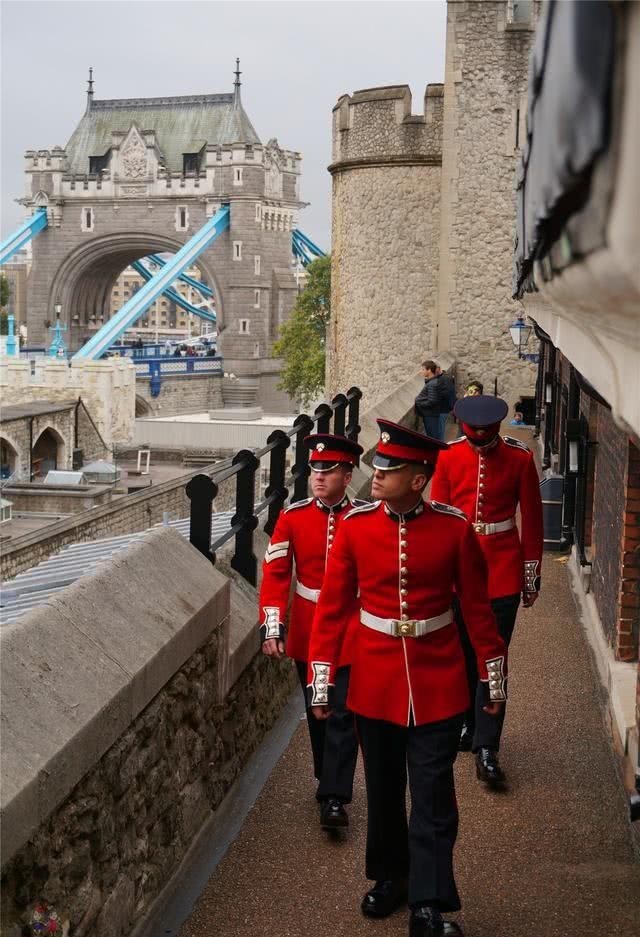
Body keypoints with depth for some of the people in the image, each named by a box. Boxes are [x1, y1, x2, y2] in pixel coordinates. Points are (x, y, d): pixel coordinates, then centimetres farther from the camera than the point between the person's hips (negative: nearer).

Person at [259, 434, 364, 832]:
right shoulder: (293, 517, -4)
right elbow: (276, 575, -6)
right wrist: (272, 628, -13)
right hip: (307, 634, 2)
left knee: (342, 716, -5)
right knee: (317, 713, 15)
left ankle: (334, 797, 0)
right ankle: (330, 780, 33)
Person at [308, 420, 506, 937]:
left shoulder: (454, 527, -9)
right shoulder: (355, 524, -7)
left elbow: (478, 606, -1)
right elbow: (332, 606, -3)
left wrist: (495, 677, 3)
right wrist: (321, 681, -4)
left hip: (438, 683, -1)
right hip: (376, 683, 2)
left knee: (433, 797, 2)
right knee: (383, 790, 16)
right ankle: (390, 876, 36)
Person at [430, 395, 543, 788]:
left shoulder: (520, 457, -5)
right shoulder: (449, 456, -3)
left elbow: (532, 519, 1)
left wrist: (532, 574, 2)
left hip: (503, 573, -2)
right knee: (462, 655, 13)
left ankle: (486, 748, -1)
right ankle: (469, 725, 31)